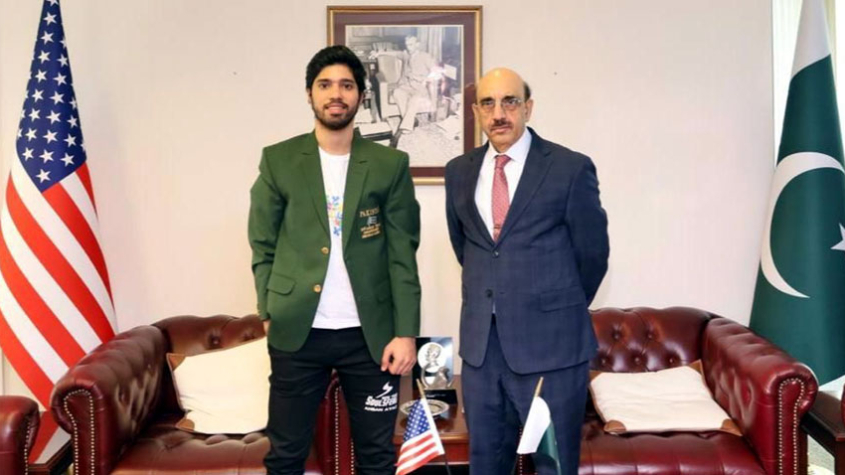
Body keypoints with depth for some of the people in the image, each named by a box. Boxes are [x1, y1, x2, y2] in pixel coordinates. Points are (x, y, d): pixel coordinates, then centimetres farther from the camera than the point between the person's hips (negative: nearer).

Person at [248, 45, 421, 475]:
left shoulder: (390, 164, 4)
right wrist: (269, 313, -3)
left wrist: (405, 331, -6)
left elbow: (402, 254, 0)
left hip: (371, 332, 0)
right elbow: (263, 246, 6)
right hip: (297, 331, 0)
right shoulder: (278, 160, 5)